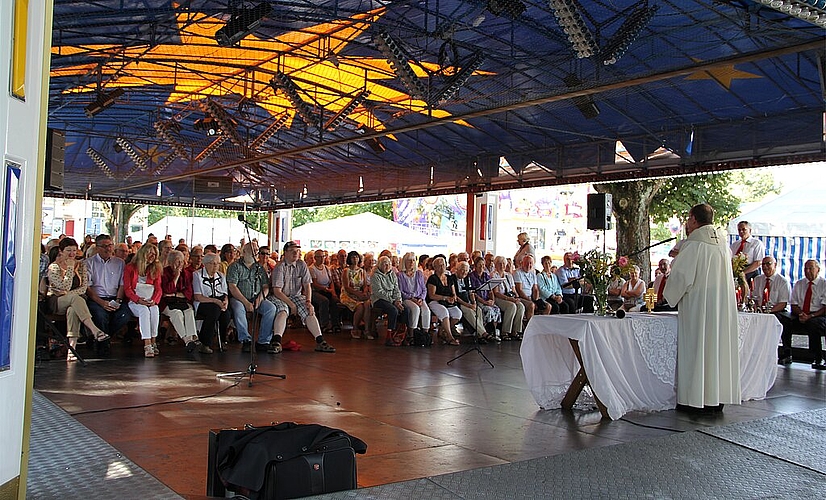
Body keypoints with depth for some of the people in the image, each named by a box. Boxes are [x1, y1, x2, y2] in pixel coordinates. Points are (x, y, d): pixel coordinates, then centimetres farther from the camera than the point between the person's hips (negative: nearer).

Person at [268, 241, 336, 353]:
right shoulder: (280, 267, -12)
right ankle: (276, 342, -44)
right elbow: (277, 291, -16)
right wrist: (291, 304, -19)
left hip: (296, 296, 5)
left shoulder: (302, 265, 4)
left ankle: (320, 342, -19)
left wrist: (308, 301, -14)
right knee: (282, 311, -33)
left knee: (310, 311, -17)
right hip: (279, 297, -5)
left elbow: (307, 285, 2)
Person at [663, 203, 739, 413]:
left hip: (697, 307, -7)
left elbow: (680, 276, -15)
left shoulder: (693, 245, -12)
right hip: (722, 306, 7)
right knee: (718, 347, 10)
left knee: (695, 348, -1)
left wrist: (670, 295, 2)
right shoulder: (723, 244, 10)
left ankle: (694, 399, 1)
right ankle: (717, 398, 15)